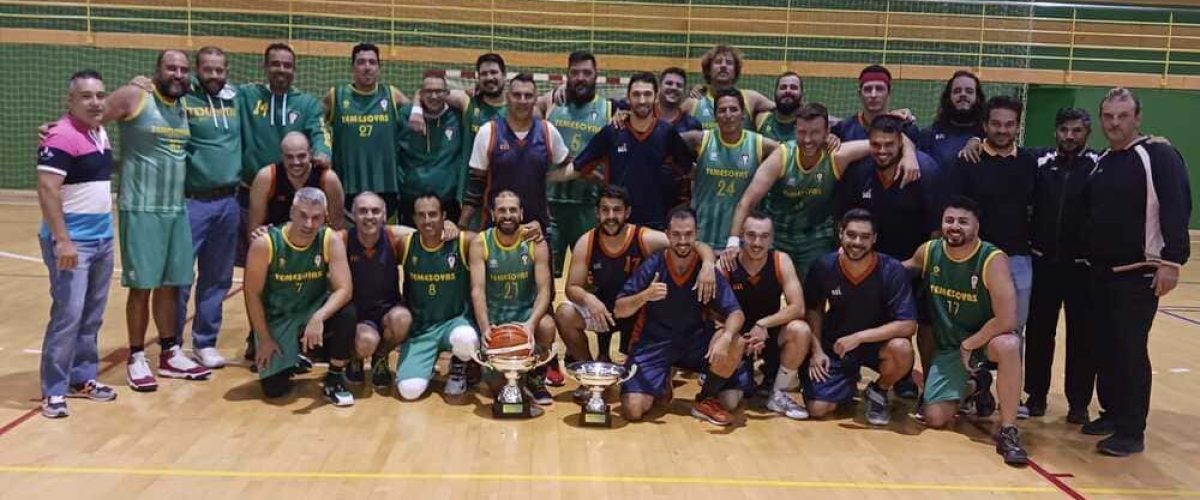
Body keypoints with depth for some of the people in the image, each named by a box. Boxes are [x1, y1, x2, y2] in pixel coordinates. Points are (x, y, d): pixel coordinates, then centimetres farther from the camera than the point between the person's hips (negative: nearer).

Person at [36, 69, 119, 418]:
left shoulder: (101, 134, 11)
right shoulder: (62, 137, -15)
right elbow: (47, 190, -21)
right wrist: (62, 241, -24)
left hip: (102, 239, 8)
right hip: (72, 241, -8)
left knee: (92, 316, 13)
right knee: (68, 315, -7)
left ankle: (82, 377, 25)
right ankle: (53, 390, 2)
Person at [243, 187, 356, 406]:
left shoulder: (331, 241, -18)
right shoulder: (265, 244, -22)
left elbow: (344, 290, -23)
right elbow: (253, 294, -12)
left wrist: (318, 318, -40)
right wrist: (264, 339, -10)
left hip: (314, 311, 1)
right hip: (276, 318, -1)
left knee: (346, 313, -32)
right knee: (273, 388, -11)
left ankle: (335, 379, -9)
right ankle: (292, 357, 27)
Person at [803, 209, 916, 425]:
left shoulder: (892, 270, -20)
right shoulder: (824, 267, -12)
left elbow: (908, 325, -25)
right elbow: (814, 310, 4)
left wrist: (858, 337, -29)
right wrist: (817, 350, -8)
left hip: (877, 343, -1)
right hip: (835, 345, 2)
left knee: (901, 349, -36)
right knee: (817, 409, -12)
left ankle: (878, 392, -1)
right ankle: (848, 384, 25)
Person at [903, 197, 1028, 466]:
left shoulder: (992, 260, -23)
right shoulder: (928, 252, -8)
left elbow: (1006, 321, -28)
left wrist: (969, 345, -18)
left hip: (987, 338, -4)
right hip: (948, 347, 4)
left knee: (1007, 345, -41)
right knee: (934, 418, -8)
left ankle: (1008, 431, -26)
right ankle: (972, 385, 27)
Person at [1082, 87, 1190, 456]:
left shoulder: (1159, 157, -8)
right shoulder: (1100, 163, 13)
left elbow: (1177, 210, -16)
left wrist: (1171, 261, -22)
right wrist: (1087, 256, 14)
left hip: (1139, 275, -7)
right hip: (1100, 273, 7)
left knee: (1131, 351, -5)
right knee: (1105, 348, 12)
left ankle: (1132, 431, 2)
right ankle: (1113, 413, 26)